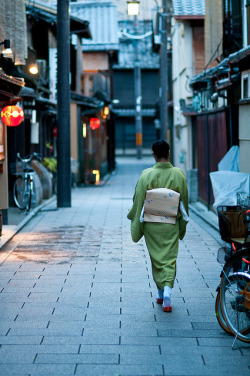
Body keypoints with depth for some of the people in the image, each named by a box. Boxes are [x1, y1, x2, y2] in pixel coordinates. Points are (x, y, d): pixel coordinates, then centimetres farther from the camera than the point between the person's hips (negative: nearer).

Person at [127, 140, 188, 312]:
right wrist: (182, 227, 14)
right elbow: (184, 202, 2)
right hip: (171, 225, 0)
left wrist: (136, 223, 10)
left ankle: (161, 294, 22)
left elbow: (138, 201, -4)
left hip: (151, 225, 0)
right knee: (170, 258, 5)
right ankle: (167, 288, -15)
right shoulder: (178, 174, -5)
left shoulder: (146, 175, -9)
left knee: (157, 259, 14)